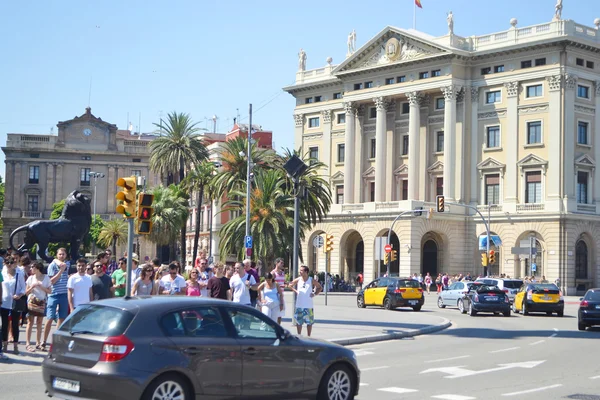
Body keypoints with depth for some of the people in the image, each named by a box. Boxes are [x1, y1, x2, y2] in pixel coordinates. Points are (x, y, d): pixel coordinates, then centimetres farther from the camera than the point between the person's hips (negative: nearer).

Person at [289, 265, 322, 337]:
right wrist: (295, 291, 3)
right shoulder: (298, 280, 0)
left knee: (309, 322, 4)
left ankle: (309, 337, 15)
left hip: (309, 305, -1)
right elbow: (290, 285, 15)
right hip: (299, 305, 1)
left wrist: (315, 293, -3)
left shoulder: (311, 281, -3)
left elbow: (320, 287, 10)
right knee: (298, 321, 5)